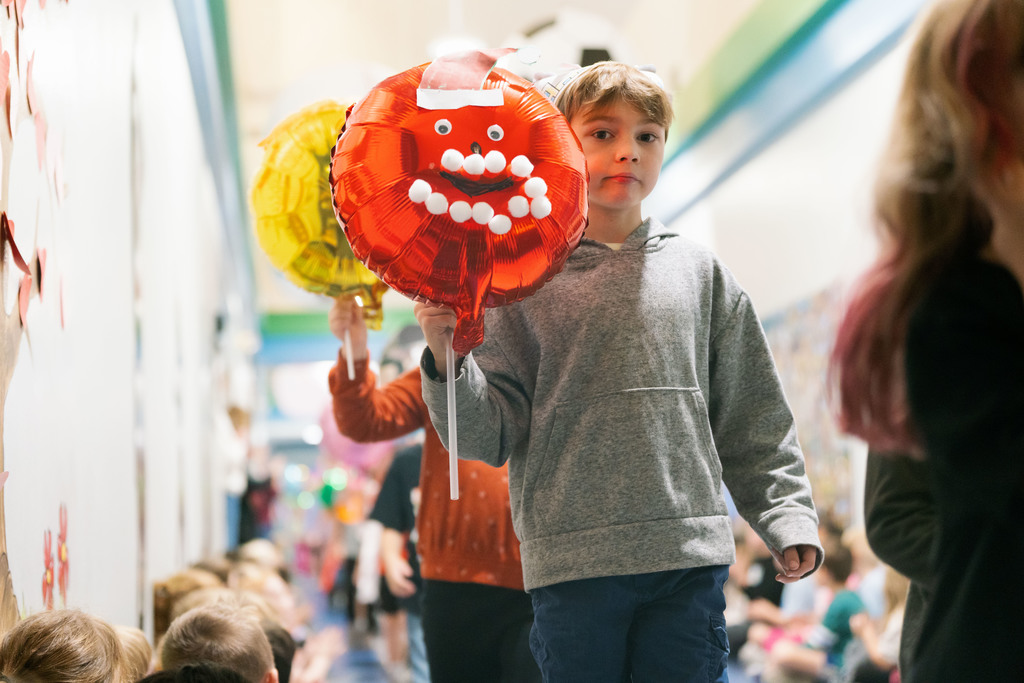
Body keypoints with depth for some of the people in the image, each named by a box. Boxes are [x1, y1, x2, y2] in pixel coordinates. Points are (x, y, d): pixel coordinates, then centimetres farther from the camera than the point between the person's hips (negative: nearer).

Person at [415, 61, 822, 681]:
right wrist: (447, 354, -14)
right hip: (573, 564, -1)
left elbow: (755, 422, 15)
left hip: (690, 561, 2)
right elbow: (489, 435, 1)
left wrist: (789, 519, 6)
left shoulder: (698, 272, 12)